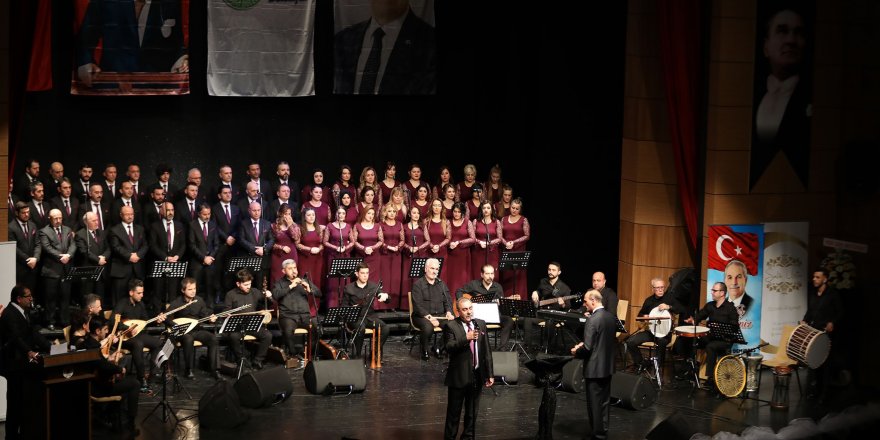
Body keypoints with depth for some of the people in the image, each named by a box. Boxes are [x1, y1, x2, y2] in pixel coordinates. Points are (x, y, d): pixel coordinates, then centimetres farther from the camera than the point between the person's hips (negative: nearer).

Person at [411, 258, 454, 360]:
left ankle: (439, 347, -5)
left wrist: (448, 312, -6)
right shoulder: (418, 284, -1)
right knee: (428, 326, -39)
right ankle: (424, 351, -12)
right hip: (422, 316, -5)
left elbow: (447, 301, 17)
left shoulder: (441, 284, 18)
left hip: (440, 315, 5)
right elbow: (418, 305, -11)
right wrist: (429, 317, -22)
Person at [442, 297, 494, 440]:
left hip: (477, 376, 5)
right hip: (459, 376, -5)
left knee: (472, 412, 14)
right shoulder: (450, 326, -8)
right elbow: (449, 347, -22)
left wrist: (490, 374, 8)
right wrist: (466, 338, -34)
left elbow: (487, 350, 9)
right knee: (454, 412, 5)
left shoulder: (480, 324, 7)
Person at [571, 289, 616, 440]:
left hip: (594, 368, -8)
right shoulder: (611, 316, 4)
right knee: (604, 401, 16)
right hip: (608, 365, 8)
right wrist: (584, 345, 12)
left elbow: (587, 348, -23)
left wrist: (576, 352, -3)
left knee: (594, 403, 2)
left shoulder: (593, 320, -22)